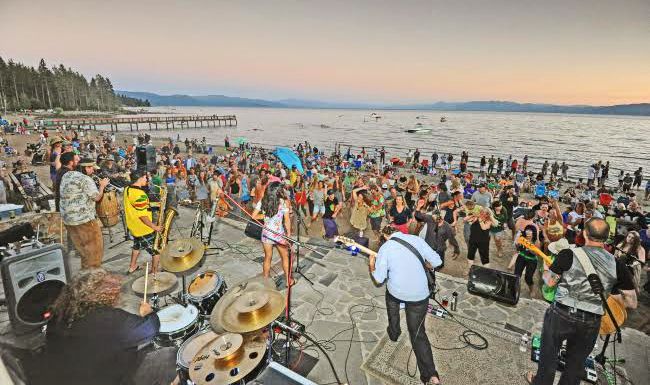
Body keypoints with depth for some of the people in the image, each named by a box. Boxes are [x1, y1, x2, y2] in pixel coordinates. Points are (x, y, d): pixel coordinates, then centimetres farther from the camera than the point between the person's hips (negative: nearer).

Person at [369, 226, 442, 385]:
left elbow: (379, 278, -6)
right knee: (418, 333, 14)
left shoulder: (385, 248, -9)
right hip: (420, 295, 1)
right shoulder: (417, 239, -2)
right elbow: (437, 261, 0)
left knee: (392, 297, 36)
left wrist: (372, 265, 12)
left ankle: (394, 333, 53)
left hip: (396, 291, -1)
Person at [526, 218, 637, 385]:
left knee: (549, 353, 21)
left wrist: (545, 271, 11)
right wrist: (606, 291, 14)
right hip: (591, 322, 3)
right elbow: (632, 303, 0)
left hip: (561, 314, -2)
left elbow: (550, 281, -9)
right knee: (576, 362, 23)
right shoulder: (617, 265, -5)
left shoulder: (569, 254, -16)